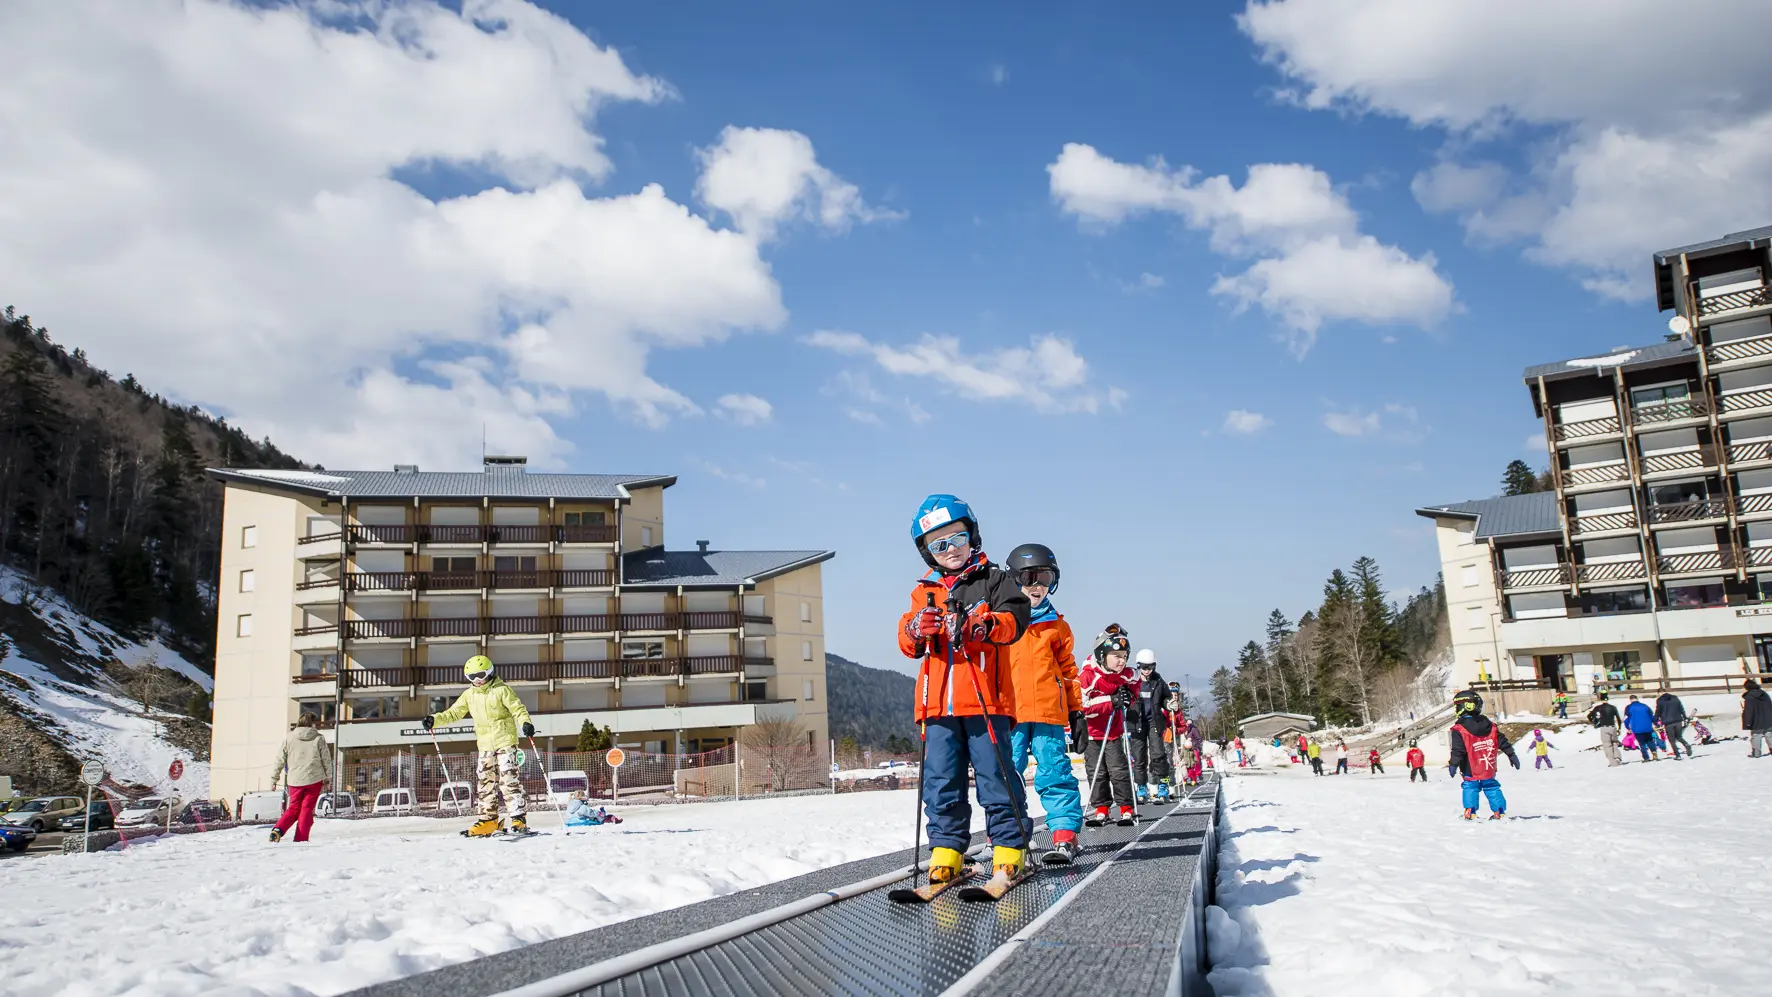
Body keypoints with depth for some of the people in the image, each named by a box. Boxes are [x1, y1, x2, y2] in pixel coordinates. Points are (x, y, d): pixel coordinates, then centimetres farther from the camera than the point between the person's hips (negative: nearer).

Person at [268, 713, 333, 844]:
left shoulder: (289, 738, 3)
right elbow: (327, 760, 4)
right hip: (314, 779, -2)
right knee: (307, 809, 5)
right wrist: (328, 778, 16)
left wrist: (274, 778, 12)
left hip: (295, 780, 2)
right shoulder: (319, 739, -1)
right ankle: (300, 839, 0)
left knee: (293, 808, 14)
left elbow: (279, 760, 4)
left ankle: (278, 829, -8)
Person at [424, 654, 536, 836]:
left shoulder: (501, 690, -7)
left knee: (508, 779, -12)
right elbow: (454, 713, 11)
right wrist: (434, 720, -5)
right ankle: (488, 820, 12)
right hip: (485, 745, 6)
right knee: (486, 782, 6)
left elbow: (517, 708, -11)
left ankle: (519, 818, -12)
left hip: (505, 741, -6)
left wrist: (525, 723, -30)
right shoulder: (469, 695, 9)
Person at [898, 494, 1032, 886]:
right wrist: (916, 630, -13)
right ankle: (946, 851, 14)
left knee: (995, 777, -2)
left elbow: (1014, 618, -8)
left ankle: (1009, 848, 8)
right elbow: (907, 643, 11)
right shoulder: (923, 592, 18)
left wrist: (977, 626, -26)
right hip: (938, 705, 4)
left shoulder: (994, 580, 7)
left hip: (986, 703, -4)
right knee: (941, 781, 5)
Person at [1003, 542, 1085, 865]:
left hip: (1049, 712, 1)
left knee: (1055, 774, -2)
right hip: (1008, 713, 0)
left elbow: (1068, 669, 19)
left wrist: (1076, 708, 16)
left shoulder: (1057, 626, 13)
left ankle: (1065, 835, 1)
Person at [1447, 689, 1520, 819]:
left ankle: (1470, 812, 1)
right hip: (1489, 768, 4)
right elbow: (1502, 742, 6)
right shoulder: (1490, 726, 1)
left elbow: (1458, 750, -19)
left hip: (1470, 770, -4)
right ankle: (1500, 812, 17)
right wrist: (1511, 755, 15)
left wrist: (1453, 764, -13)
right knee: (1491, 787, 15)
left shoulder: (1459, 730, -16)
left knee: (1470, 787, 7)